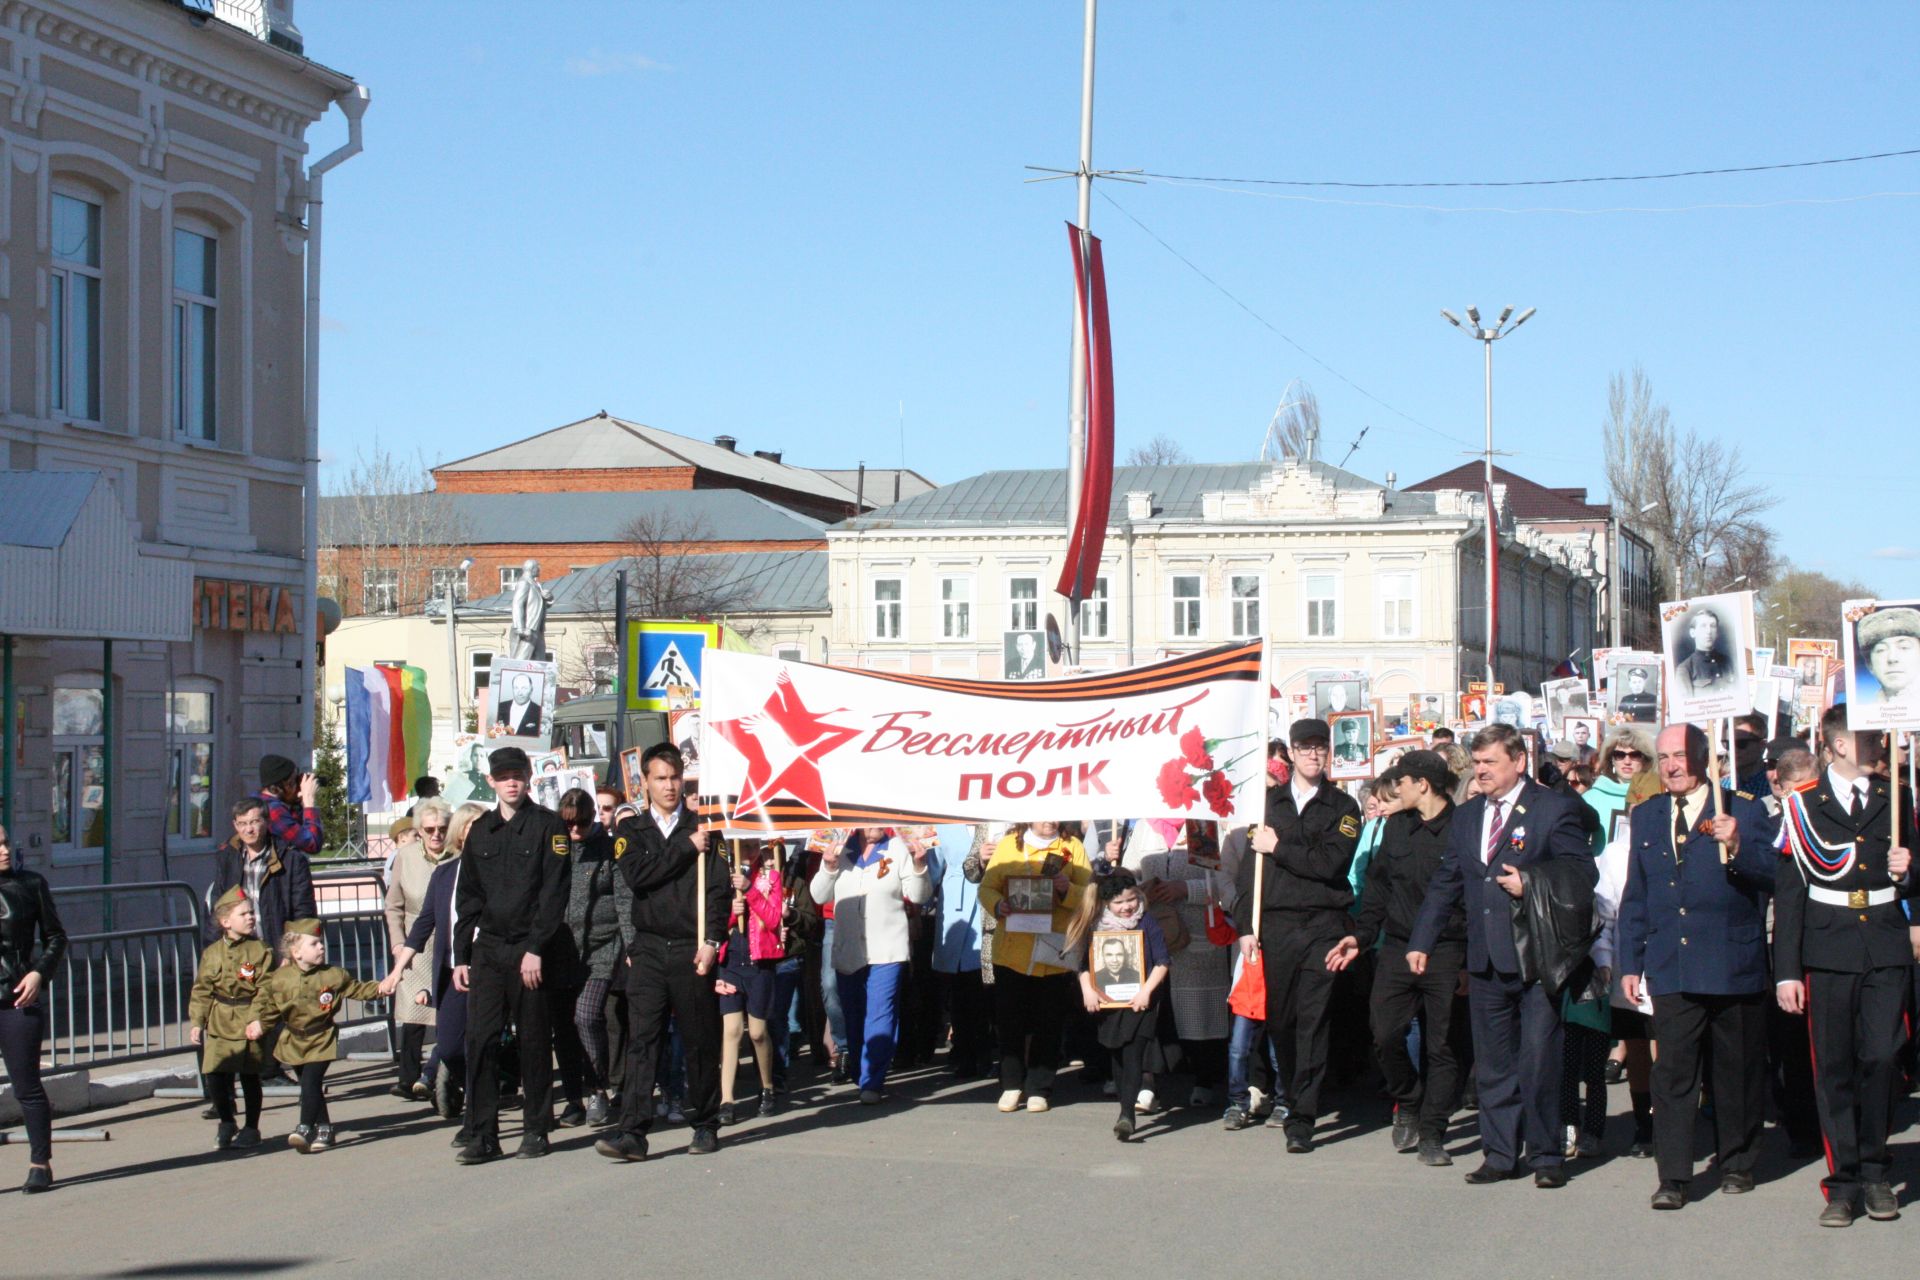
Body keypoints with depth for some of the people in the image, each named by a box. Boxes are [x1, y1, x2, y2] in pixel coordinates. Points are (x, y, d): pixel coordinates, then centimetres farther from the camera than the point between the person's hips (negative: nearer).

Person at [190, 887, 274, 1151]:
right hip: (219, 1023, 2)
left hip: (249, 1023, -2)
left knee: (250, 1077, 5)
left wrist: (257, 1021, -16)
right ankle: (226, 1123, 18)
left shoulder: (260, 951, -3)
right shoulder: (212, 954, 4)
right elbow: (201, 990, 7)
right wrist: (196, 1023, 0)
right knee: (215, 1075, -4)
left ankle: (251, 1129, 20)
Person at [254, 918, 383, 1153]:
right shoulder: (280, 978, -4)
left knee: (310, 1082, -17)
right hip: (294, 1040, 3)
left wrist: (378, 989, -11)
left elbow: (357, 989, 3)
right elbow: (269, 1004, 7)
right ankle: (324, 1128, 26)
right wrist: (259, 1022, -2)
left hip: (321, 1039, -3)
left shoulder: (334, 975, -6)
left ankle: (304, 1129, -16)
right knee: (310, 1086, 12)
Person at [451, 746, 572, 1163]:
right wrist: (461, 956, 9)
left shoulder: (547, 827, 0)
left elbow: (554, 893, -7)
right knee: (480, 1039, -4)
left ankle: (536, 1130, 12)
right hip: (487, 950, 4)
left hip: (531, 951, -4)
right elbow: (467, 896, 15)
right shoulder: (480, 831, 13)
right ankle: (482, 1135, -1)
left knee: (534, 1042, 3)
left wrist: (536, 949, -14)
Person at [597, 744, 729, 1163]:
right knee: (641, 1041, -7)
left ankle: (704, 1125, 16)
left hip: (692, 951, -1)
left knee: (700, 1042, 4)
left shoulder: (700, 828, 7)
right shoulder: (631, 831, 11)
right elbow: (636, 876, -7)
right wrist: (686, 847, -8)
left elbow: (719, 889, 1)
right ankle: (633, 1132, -11)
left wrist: (711, 942, -9)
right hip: (649, 951, 1)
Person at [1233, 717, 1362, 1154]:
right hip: (1275, 925, 2)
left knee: (1313, 1021, -7)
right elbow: (1249, 865, 8)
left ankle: (1302, 1117, -8)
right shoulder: (1269, 801, 11)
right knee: (1279, 1019, 5)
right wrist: (1245, 925, 1)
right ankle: (1290, 1096, 24)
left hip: (1323, 926, -2)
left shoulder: (1343, 807, 7)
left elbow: (1330, 863, -7)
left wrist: (1279, 848, -5)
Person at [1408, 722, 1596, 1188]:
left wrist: (1531, 885, -16)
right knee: (1492, 1062, 8)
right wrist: (1421, 942, 12)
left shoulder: (1554, 809, -2)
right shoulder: (1466, 817, 16)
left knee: (1539, 1058, -4)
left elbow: (1583, 873, -4)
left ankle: (1545, 1155, 6)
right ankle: (1501, 1154, 15)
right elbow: (1445, 883, 18)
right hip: (1485, 958, 6)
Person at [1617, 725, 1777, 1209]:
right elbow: (1635, 898, 16)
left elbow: (1770, 878, -10)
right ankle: (1673, 1177, -5)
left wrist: (1736, 847, -28)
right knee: (1672, 1073, -5)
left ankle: (1737, 1164, 24)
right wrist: (1630, 963, 12)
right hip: (1672, 970, 2)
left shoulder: (1745, 811, 0)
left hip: (1734, 965, -2)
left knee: (1738, 1073, 8)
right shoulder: (1646, 817, 12)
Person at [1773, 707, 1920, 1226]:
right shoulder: (1802, 806, 4)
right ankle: (1843, 1183, 7)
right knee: (1834, 1068, 0)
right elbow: (1787, 894, 2)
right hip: (1829, 954, -2)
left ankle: (1874, 1171, 12)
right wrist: (1786, 970, -3)